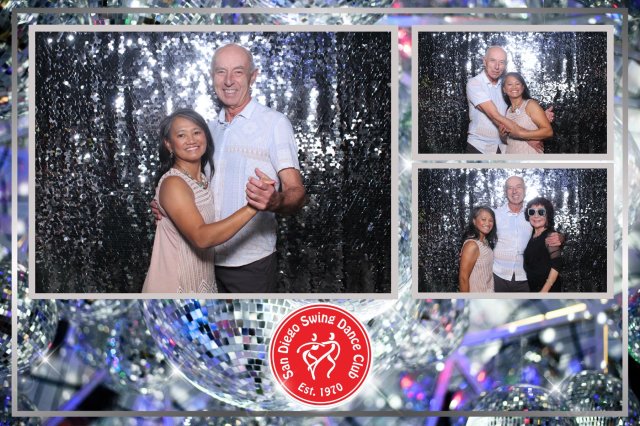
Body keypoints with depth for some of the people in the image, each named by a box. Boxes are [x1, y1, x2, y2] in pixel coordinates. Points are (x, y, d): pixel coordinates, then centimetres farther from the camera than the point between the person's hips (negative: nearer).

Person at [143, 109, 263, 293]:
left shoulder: (203, 178, 7)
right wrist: (253, 206, -37)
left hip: (201, 280, 8)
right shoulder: (173, 183, -20)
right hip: (176, 285, -8)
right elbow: (202, 238, -32)